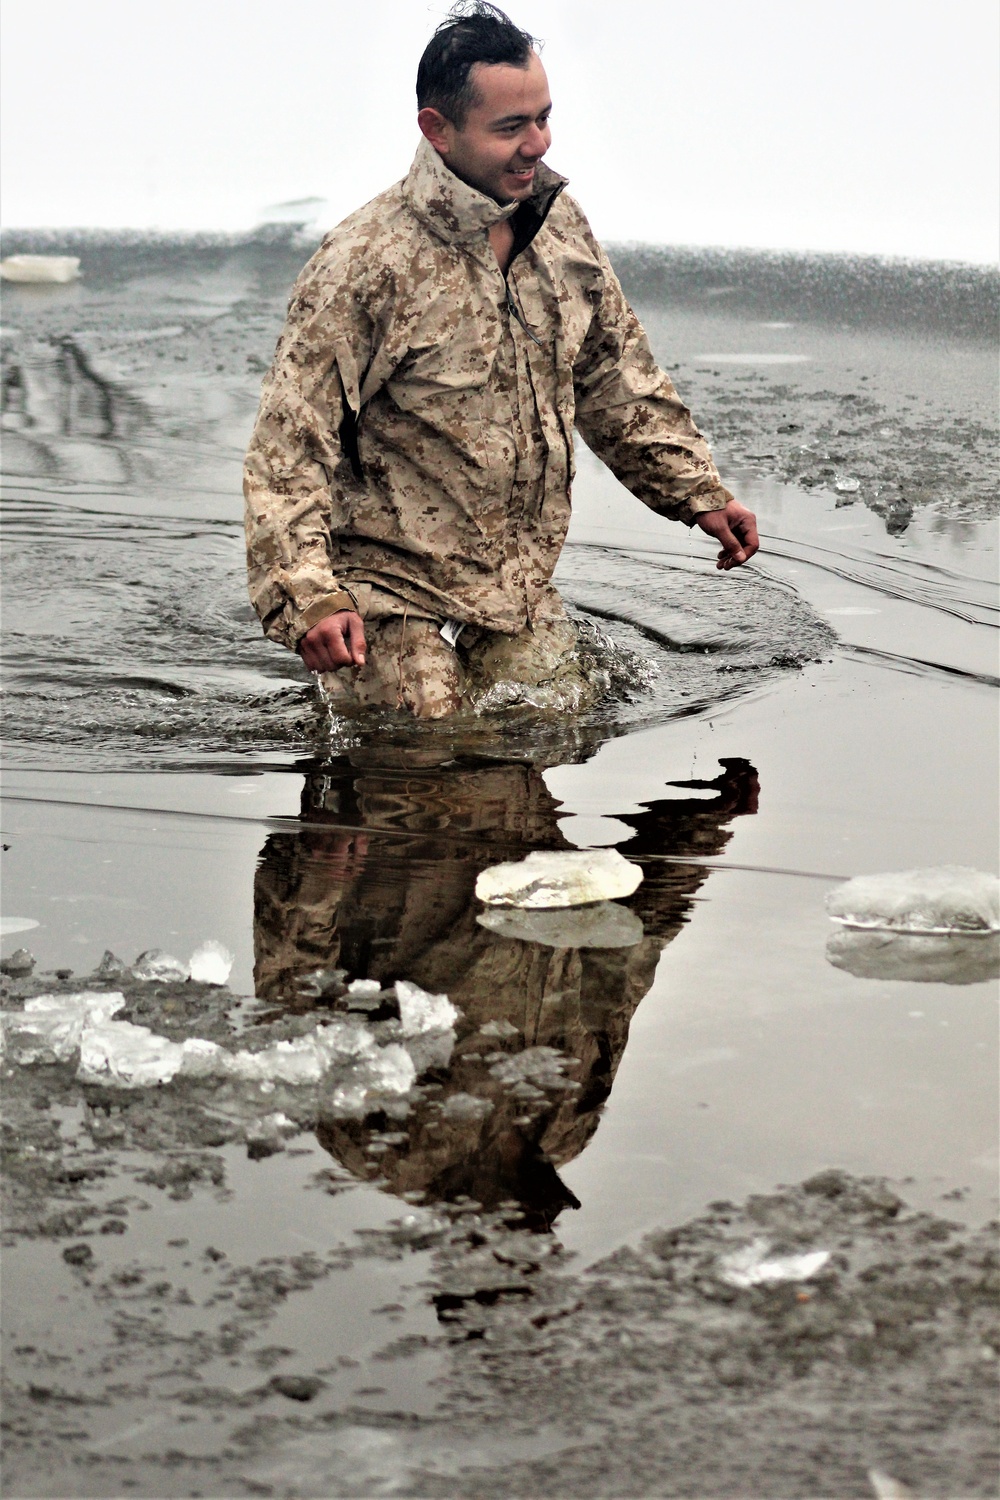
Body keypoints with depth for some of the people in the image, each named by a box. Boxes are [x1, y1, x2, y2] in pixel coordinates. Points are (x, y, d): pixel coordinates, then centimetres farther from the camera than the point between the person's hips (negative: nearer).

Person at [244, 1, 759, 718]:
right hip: (397, 596, -6)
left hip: (525, 591, 6)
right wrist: (310, 598, -29)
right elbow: (290, 447, -19)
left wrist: (700, 494, 13)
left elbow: (616, 378, 17)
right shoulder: (365, 262, -19)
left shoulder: (562, 227, 2)